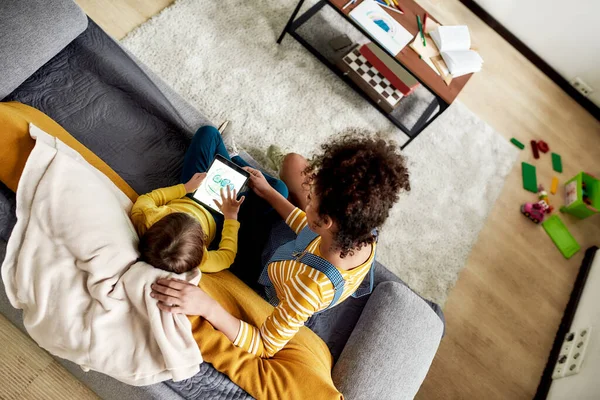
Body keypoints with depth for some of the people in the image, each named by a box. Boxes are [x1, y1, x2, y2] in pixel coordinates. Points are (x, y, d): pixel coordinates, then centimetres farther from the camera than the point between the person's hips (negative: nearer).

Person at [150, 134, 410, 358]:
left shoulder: (311, 285, -49)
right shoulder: (366, 240, -29)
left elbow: (264, 348, -35)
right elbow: (311, 232, -9)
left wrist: (207, 306, -50)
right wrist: (268, 193, 0)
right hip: (289, 247, 4)